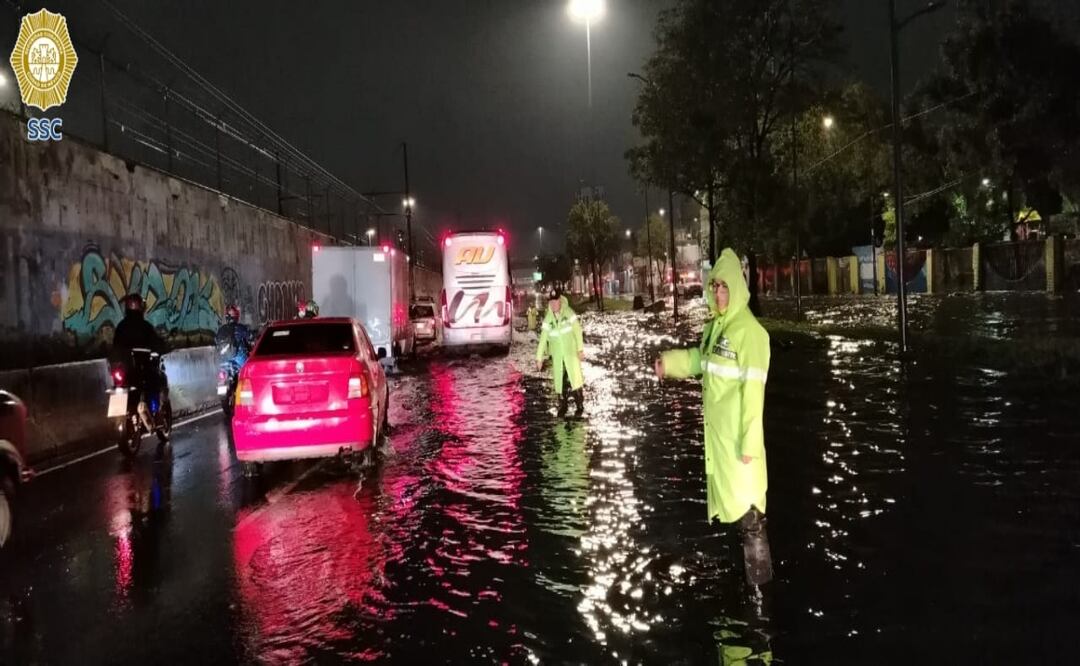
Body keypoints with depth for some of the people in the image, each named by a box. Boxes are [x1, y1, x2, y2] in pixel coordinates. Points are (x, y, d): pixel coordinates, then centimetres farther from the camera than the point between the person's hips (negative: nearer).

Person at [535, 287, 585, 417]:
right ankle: (562, 407, 19)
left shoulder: (568, 312, -8)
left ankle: (579, 405, 7)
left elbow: (577, 331, -8)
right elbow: (543, 338, 2)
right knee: (559, 381, 6)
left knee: (575, 378, -6)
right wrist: (539, 358, 0)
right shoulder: (548, 318, 0)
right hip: (556, 355, 3)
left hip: (571, 353, -3)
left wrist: (580, 349, -14)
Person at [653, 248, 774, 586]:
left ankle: (759, 577, 8)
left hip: (738, 437, -9)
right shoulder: (714, 325, 7)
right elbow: (700, 358, 23)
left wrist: (750, 441, -21)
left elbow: (753, 390, -20)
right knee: (726, 501, 21)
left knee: (747, 508, -3)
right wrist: (669, 362, 7)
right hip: (714, 432, 9)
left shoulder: (750, 331, -19)